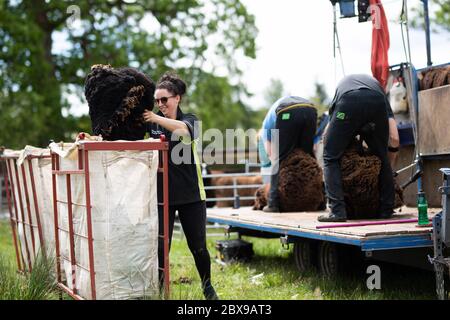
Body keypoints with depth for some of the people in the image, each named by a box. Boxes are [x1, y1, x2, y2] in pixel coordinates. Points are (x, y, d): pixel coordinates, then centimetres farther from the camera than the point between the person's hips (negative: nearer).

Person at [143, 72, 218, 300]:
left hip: (191, 195, -1)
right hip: (162, 194, 1)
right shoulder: (152, 122, 6)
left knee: (198, 247, 7)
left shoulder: (189, 119, 0)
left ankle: (208, 288, 27)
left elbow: (183, 129, -24)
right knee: (160, 247, -5)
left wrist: (155, 118, -38)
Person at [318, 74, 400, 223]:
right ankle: (386, 209, 25)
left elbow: (327, 133, 39)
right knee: (382, 158, 23)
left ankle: (337, 211, 3)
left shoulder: (342, 84, 45)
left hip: (349, 104, -1)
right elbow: (394, 139, 29)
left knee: (331, 157, 13)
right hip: (377, 104, 2)